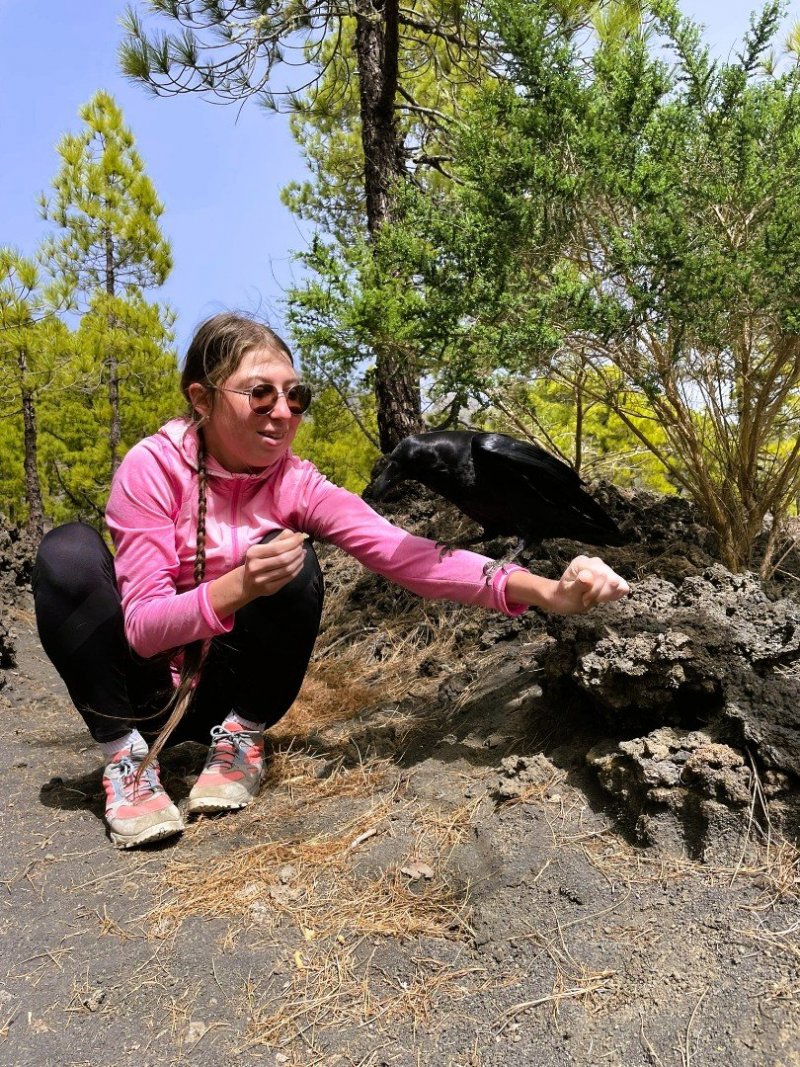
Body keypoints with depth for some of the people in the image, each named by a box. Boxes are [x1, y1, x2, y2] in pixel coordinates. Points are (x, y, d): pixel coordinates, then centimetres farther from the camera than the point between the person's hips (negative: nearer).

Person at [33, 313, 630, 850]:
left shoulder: (298, 486, -13)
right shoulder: (153, 467, -19)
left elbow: (406, 555, -27)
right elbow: (142, 627, -22)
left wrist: (544, 590, -40)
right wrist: (239, 587, -41)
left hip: (227, 689, 1)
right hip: (144, 690, -1)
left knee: (291, 564, -26)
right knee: (70, 551, -25)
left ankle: (239, 741, -6)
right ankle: (127, 760, -13)